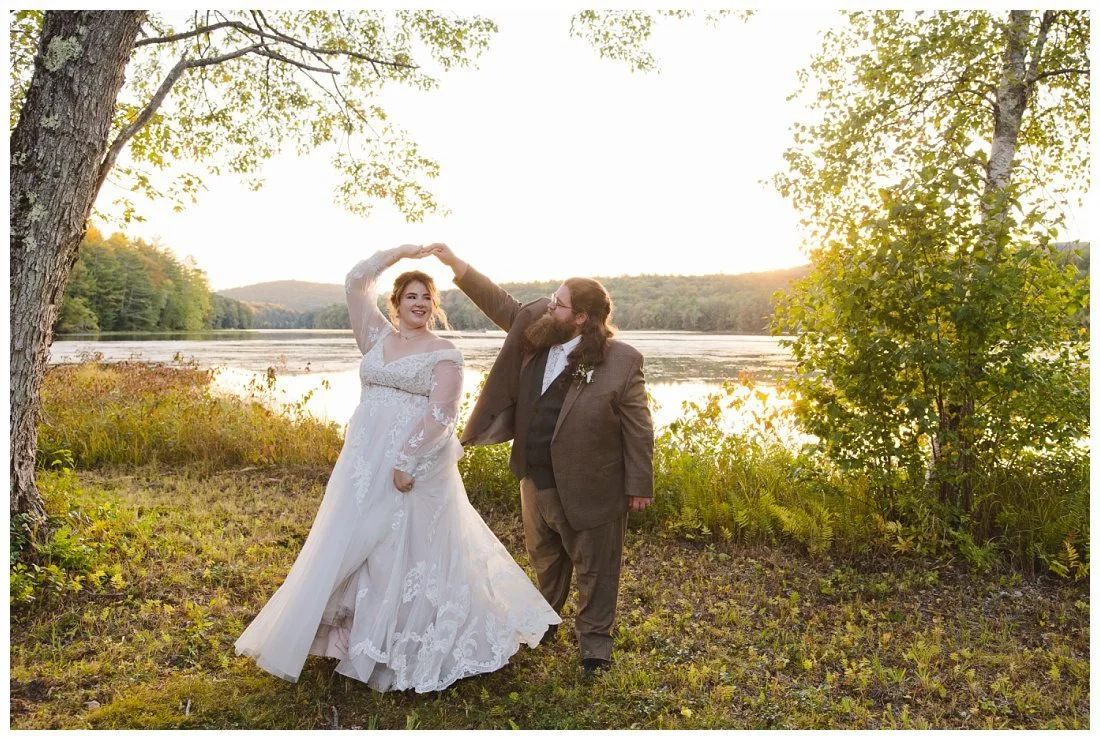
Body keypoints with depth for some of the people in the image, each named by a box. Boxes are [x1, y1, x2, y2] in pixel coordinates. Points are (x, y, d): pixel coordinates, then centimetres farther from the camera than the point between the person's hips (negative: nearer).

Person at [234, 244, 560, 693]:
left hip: (416, 464, -5)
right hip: (364, 460, 5)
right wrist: (399, 252, 5)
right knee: (349, 546, 10)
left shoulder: (444, 354, -4)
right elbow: (356, 282, 6)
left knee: (411, 551, 3)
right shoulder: (377, 336, 10)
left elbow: (441, 414, -13)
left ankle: (416, 649, 18)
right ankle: (360, 635, 28)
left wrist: (408, 461, -19)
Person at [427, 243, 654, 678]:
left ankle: (594, 637, 29)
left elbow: (638, 428, -14)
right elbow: (499, 303, 9)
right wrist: (454, 263, 6)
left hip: (590, 488, -6)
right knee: (544, 559, 26)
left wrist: (639, 485, -12)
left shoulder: (622, 361, -17)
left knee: (594, 566, 11)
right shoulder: (536, 333, -1)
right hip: (536, 481, 7)